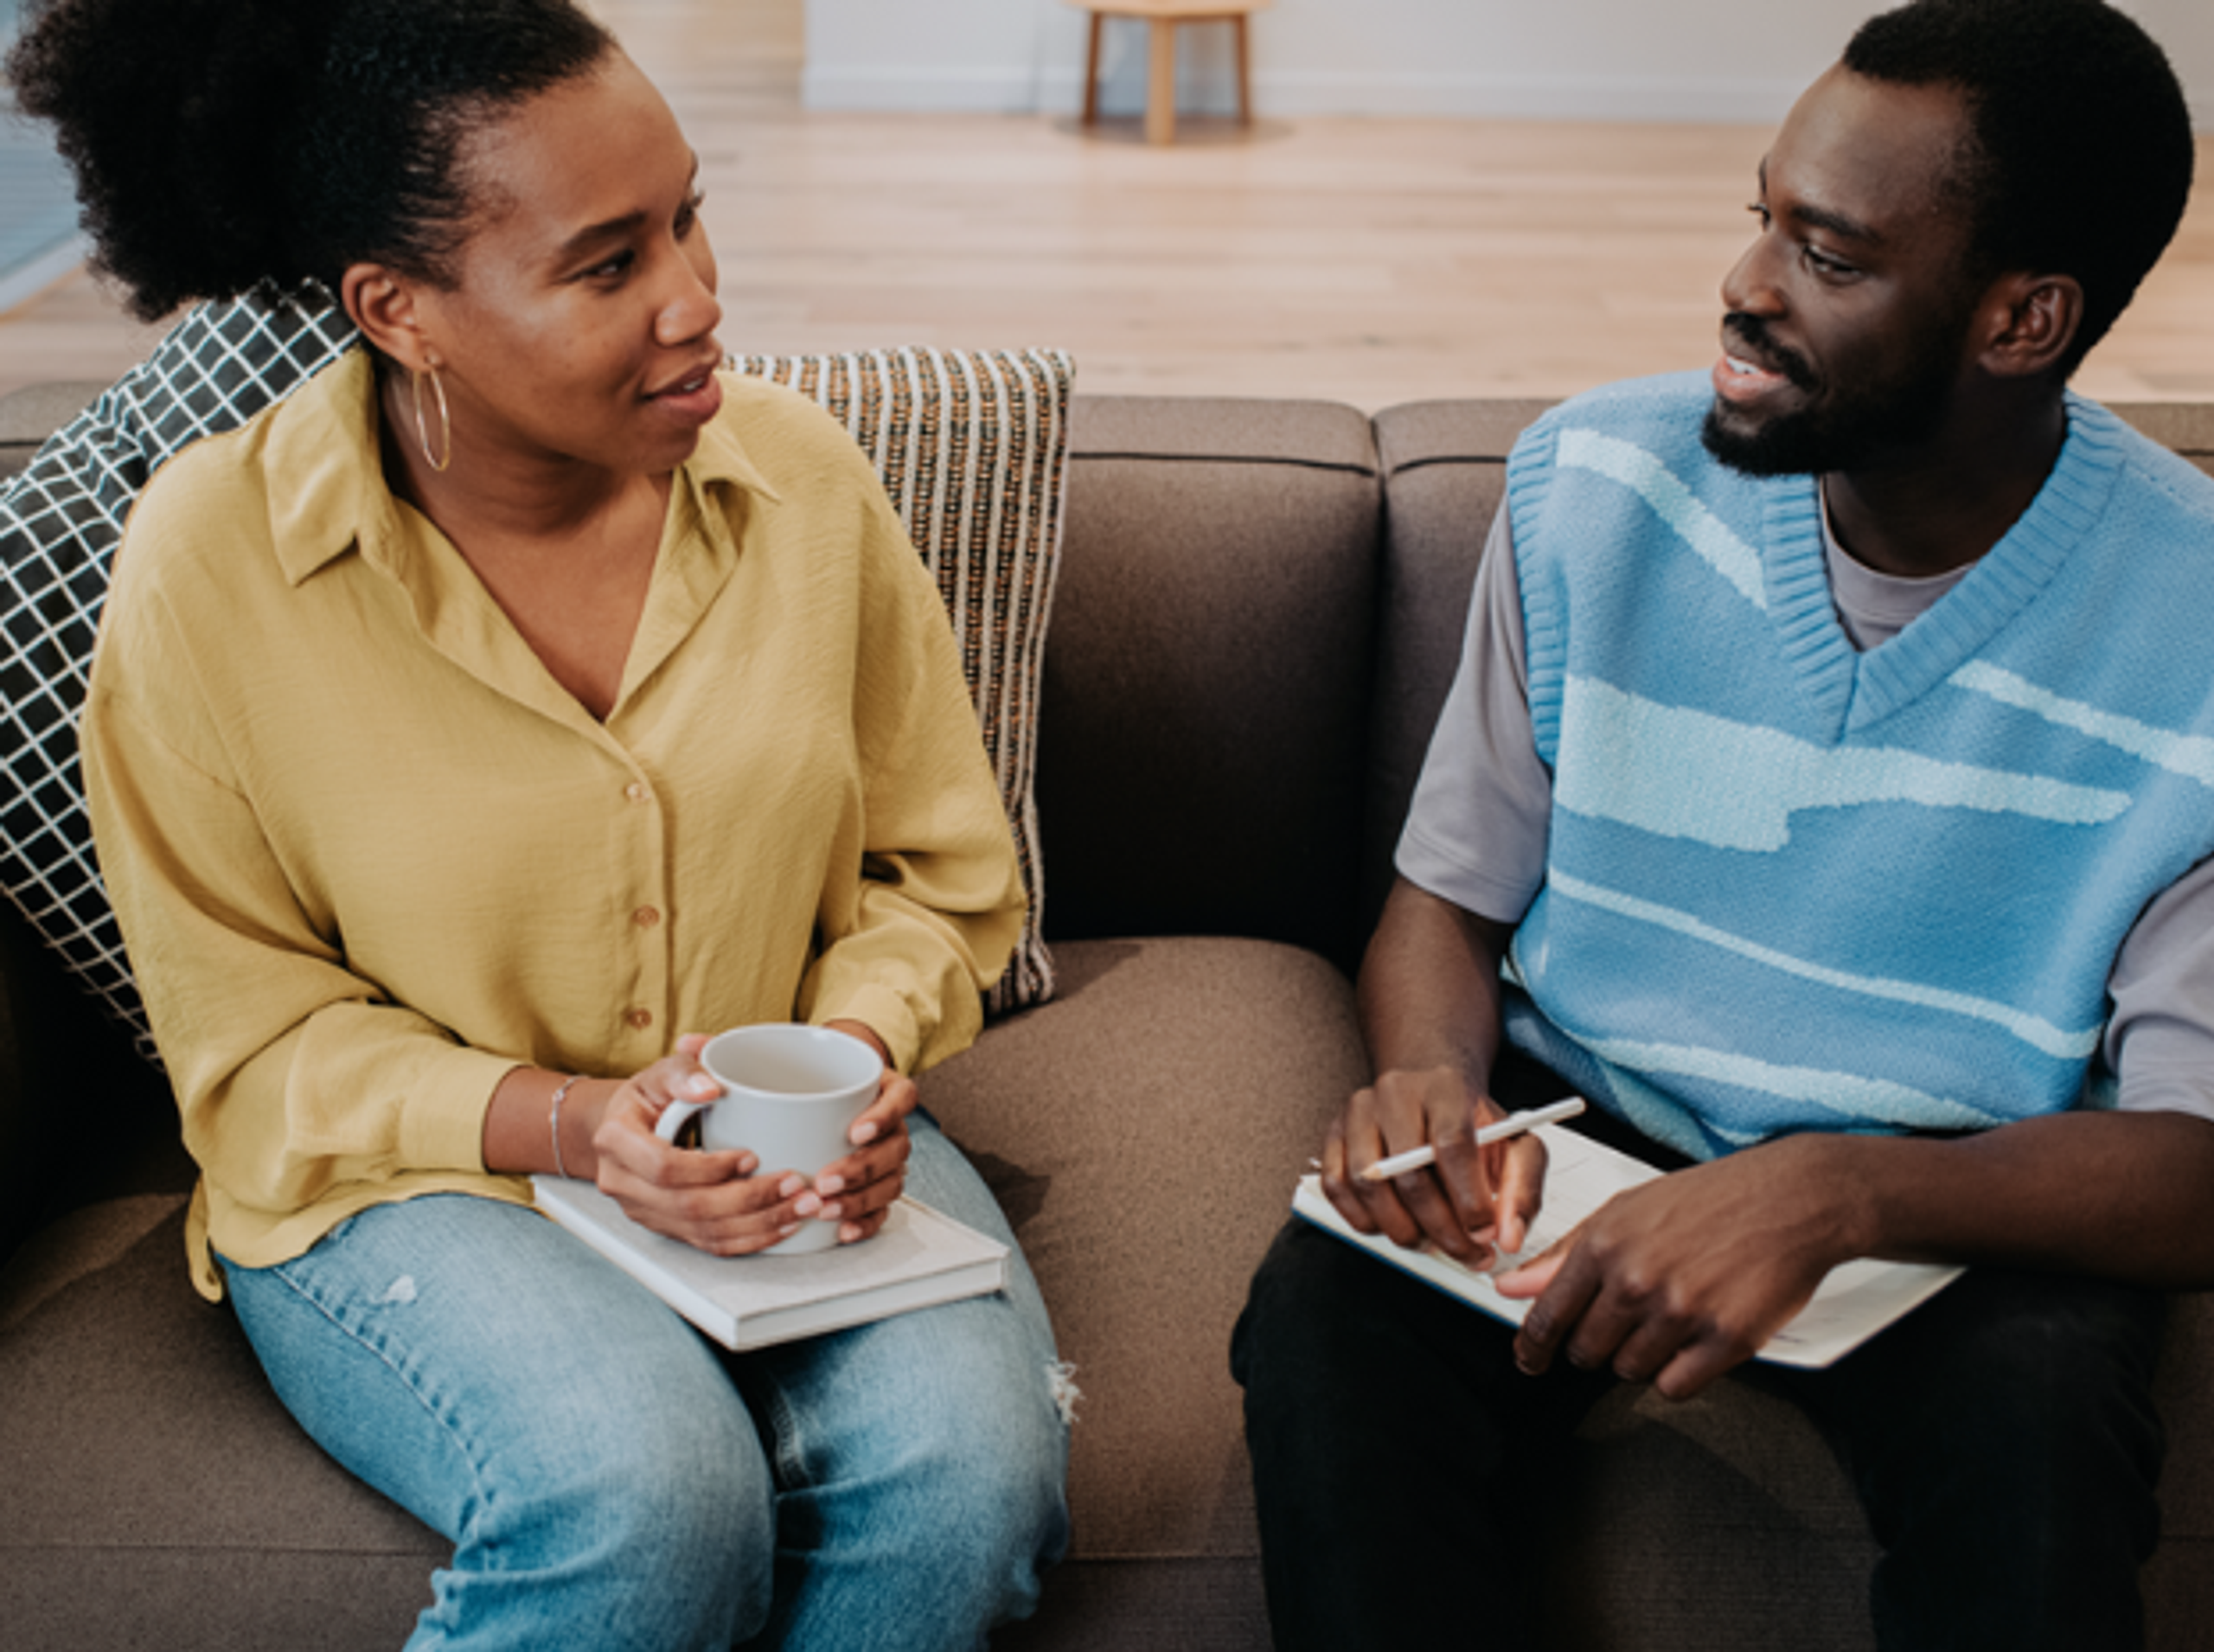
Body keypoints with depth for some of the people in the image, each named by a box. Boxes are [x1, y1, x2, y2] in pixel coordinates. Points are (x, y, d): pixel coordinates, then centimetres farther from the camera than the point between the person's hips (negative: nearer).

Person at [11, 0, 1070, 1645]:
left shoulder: (802, 474, -3)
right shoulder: (212, 560, -11)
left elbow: (940, 870, 8)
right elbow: (249, 1036, -5)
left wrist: (861, 1051, -13)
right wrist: (569, 1124, -21)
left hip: (793, 1145, 3)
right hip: (409, 1181, -2)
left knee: (970, 1468, -27)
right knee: (647, 1497, -33)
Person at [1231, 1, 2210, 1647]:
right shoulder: (1595, 485, -5)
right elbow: (1447, 896, 4)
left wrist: (1837, 1192, -36)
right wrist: (1433, 1077, -21)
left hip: (1963, 1202, -1)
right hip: (1584, 1129, 2)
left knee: (2033, 1420, -34)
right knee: (1332, 1307, -29)